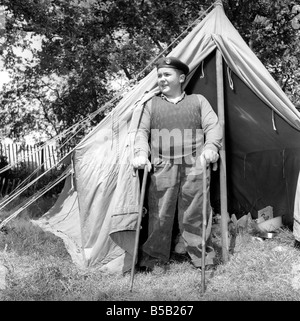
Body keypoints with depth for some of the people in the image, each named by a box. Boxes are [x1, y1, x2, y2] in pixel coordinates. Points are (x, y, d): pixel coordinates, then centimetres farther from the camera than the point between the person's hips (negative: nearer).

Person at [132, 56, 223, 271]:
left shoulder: (198, 101, 16)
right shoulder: (152, 104, 18)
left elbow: (213, 126, 5)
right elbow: (142, 132, 9)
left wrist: (211, 147, -14)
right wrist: (141, 153, -10)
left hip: (194, 166, 0)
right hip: (162, 166, 0)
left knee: (195, 212, 0)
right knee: (159, 213, -1)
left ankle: (200, 255, 17)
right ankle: (153, 257, 13)